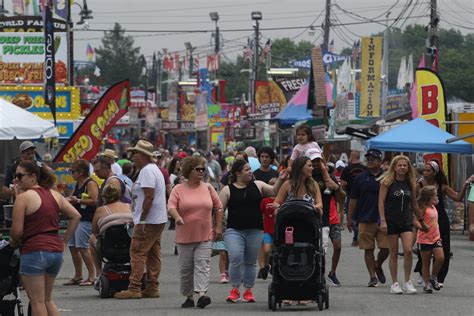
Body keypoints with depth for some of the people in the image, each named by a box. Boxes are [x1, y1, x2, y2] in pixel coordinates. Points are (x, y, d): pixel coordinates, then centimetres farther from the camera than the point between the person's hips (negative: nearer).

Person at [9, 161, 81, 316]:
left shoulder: (23, 197, -8)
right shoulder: (55, 195, 11)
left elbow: (17, 231, -12)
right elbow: (76, 216, 11)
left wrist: (14, 242, 9)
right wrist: (64, 240, 14)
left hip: (34, 251, -7)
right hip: (56, 251, 7)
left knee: (37, 302, 0)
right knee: (47, 300, 19)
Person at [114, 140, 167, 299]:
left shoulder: (147, 171, -14)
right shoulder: (154, 169, 20)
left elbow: (149, 197, -22)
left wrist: (142, 220, -22)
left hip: (148, 221, -11)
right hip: (158, 220, 11)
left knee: (137, 253, -10)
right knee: (153, 254, 10)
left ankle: (134, 288, -12)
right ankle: (152, 288, 12)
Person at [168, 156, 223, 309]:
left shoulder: (208, 188, 7)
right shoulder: (178, 189, 1)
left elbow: (218, 208, 13)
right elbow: (171, 206, -9)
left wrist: (218, 226, 8)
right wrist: (177, 217, -29)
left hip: (205, 236, 0)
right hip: (185, 237, 0)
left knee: (202, 265, -12)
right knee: (185, 268, 6)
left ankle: (202, 294, -22)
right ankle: (189, 297, 18)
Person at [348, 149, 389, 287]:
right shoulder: (361, 178, 7)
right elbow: (353, 199, 10)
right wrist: (350, 218, 7)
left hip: (383, 219, -1)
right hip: (365, 219, 1)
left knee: (386, 247, -5)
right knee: (368, 249, 2)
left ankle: (378, 266, 24)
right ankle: (372, 276, 10)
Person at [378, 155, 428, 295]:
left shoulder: (411, 184, 8)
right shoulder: (387, 182, -4)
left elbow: (414, 204, 17)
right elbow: (381, 201, -7)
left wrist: (421, 221, 22)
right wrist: (383, 221, -16)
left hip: (406, 221, 3)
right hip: (391, 221, -3)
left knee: (408, 251, -10)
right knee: (393, 253, 1)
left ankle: (407, 282, 1)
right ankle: (394, 283, 9)